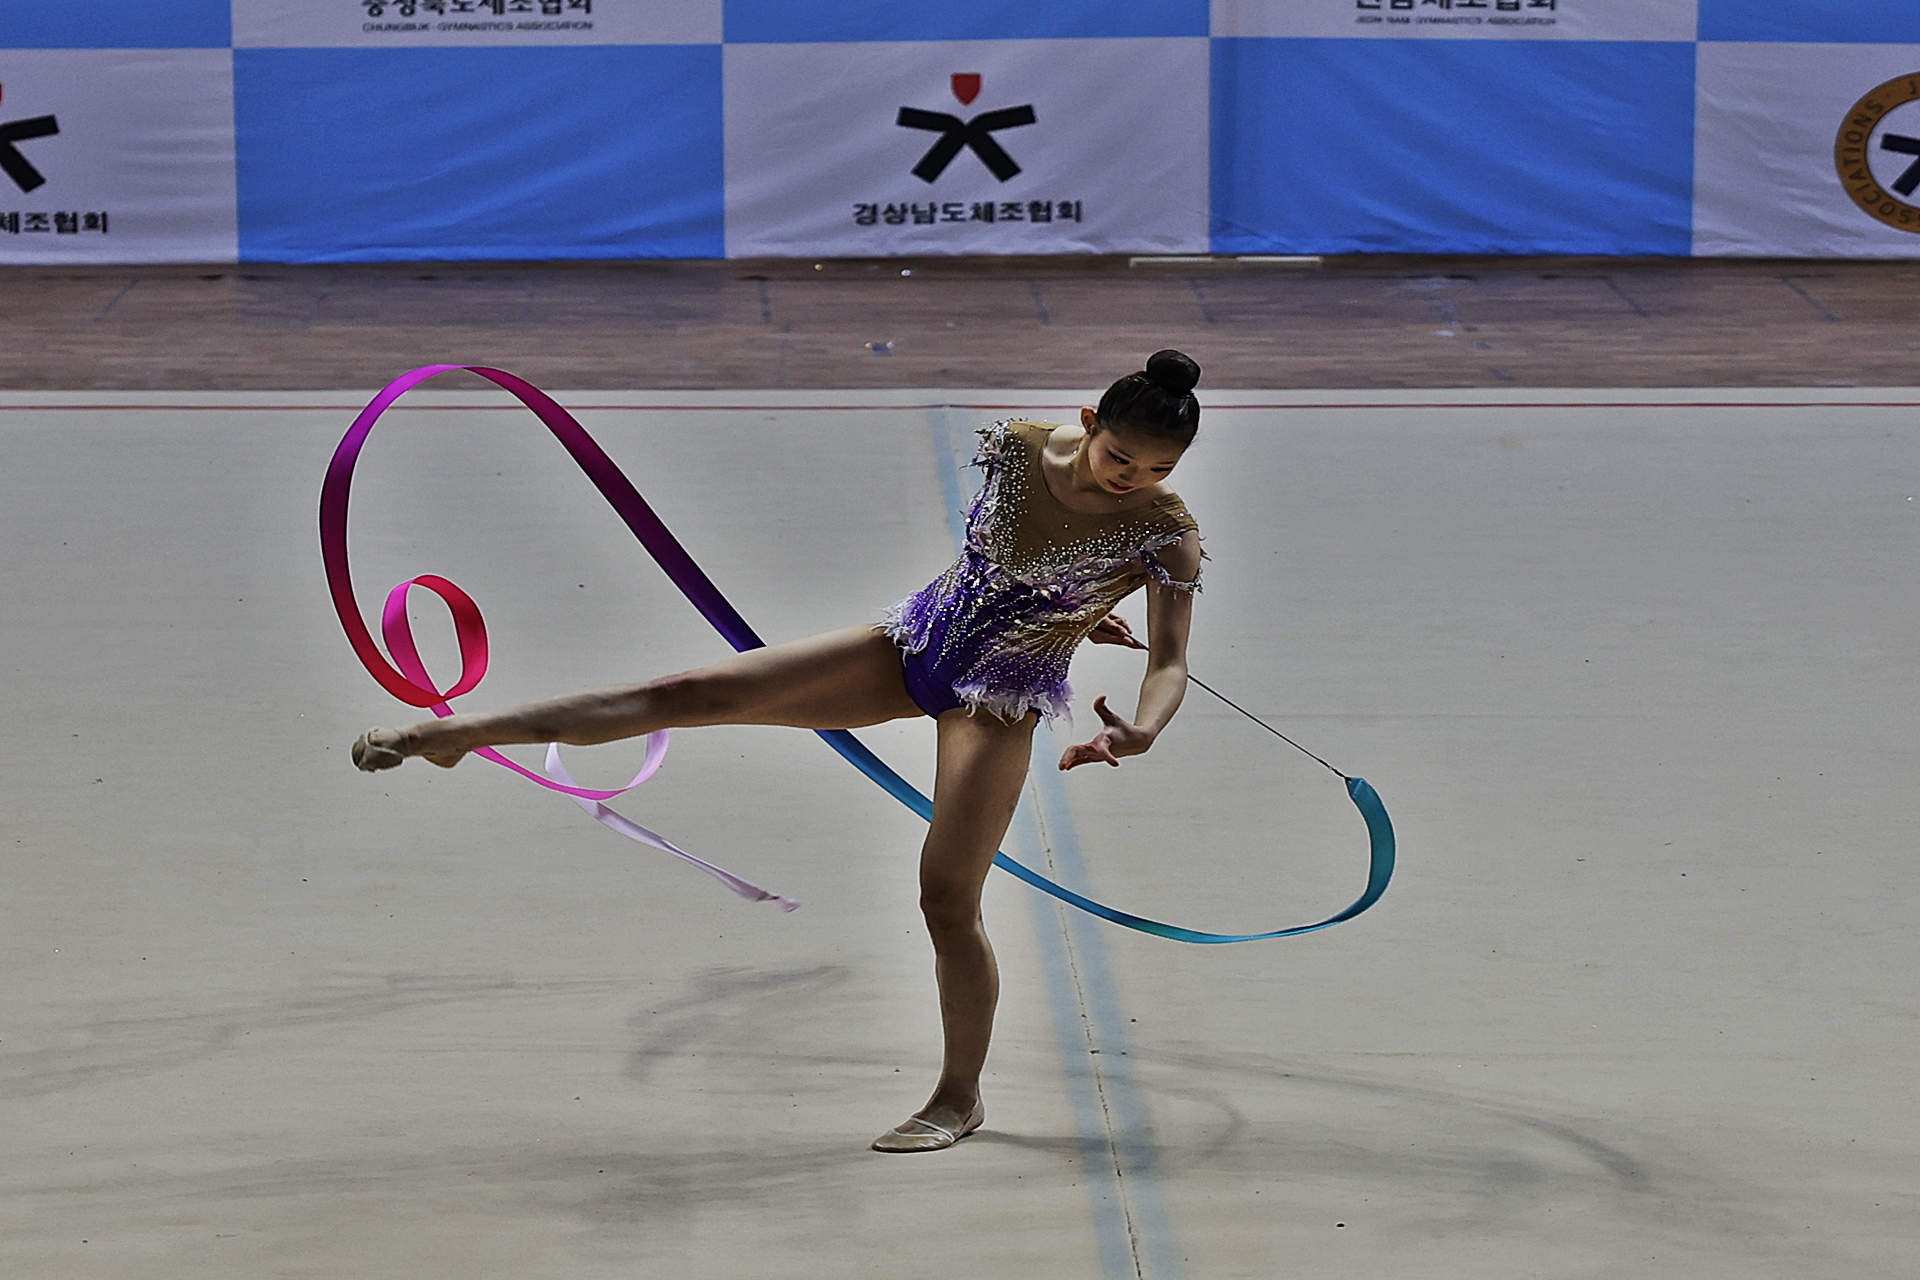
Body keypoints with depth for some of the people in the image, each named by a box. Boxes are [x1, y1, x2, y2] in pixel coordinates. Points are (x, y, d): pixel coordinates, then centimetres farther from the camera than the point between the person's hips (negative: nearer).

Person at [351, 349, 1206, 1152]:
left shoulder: (1166, 531, -19)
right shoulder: (1018, 449, -7)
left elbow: (1170, 664, -26)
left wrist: (1140, 730, -44)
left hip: (999, 697, -4)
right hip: (913, 645, 4)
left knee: (948, 896, -9)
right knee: (695, 693, -2)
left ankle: (959, 1098, 12)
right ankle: (457, 734, 1)